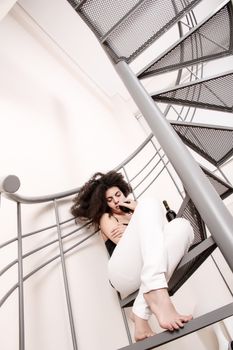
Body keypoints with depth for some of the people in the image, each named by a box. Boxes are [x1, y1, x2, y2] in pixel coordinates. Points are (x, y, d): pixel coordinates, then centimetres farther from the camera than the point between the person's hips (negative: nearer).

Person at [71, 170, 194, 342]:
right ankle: (157, 293, -41)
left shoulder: (134, 214, 34)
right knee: (149, 202, -19)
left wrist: (139, 211, 11)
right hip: (123, 273, -4)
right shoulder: (106, 218, 22)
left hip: (145, 272, 5)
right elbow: (124, 242, 2)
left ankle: (141, 315, -28)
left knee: (181, 226, -21)